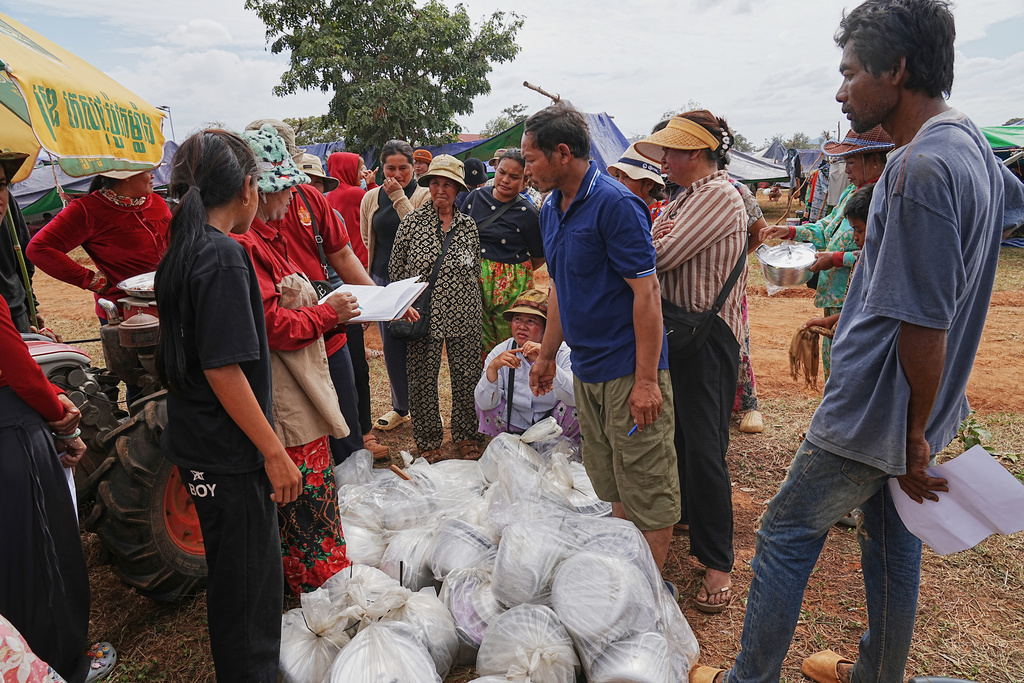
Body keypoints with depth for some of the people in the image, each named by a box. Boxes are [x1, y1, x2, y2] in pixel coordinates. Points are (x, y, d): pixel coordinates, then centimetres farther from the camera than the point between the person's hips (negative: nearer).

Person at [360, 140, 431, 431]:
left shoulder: (423, 195, -2)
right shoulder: (371, 198, 10)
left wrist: (398, 196, -14)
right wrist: (384, 261, 15)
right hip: (383, 279, 4)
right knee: (391, 347, 8)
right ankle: (400, 407, 23)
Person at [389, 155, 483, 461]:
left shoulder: (469, 226, 7)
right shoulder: (411, 222, -1)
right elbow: (396, 269, 3)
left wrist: (477, 309, 13)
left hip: (463, 315, 2)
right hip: (424, 315, -2)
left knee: (466, 376, 7)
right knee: (423, 378, 6)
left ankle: (465, 436, 26)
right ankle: (428, 440, 24)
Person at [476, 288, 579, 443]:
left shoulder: (562, 351, -15)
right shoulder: (500, 352, -8)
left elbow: (577, 397, -30)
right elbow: (484, 403, -15)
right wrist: (493, 367, -31)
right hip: (516, 427, 2)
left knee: (574, 407, -28)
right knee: (485, 397, -15)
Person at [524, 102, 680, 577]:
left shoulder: (615, 204, -15)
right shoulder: (551, 209, 11)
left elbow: (647, 292, -18)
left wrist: (646, 380, -20)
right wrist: (546, 355, 21)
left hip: (628, 372, -8)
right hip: (586, 369, 8)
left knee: (647, 488, 4)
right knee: (610, 486, 17)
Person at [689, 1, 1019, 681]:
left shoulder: (920, 169, -24)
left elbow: (925, 325, -25)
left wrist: (915, 434, -15)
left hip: (877, 411, -10)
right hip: (916, 412, 10)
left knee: (786, 535, 5)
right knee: (893, 543, 22)